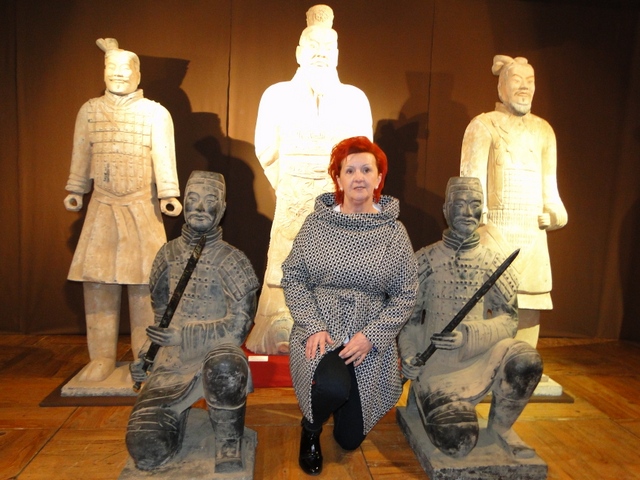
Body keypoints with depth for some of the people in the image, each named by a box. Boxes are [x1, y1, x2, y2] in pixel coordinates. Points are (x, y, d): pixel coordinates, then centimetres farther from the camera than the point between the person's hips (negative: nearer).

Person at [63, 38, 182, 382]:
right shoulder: (89, 110, 11)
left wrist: (168, 195, -11)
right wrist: (75, 191, 16)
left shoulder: (155, 113, 1)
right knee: (97, 280, 2)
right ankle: (102, 356, 13)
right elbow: (81, 155, 15)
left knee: (143, 278, -2)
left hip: (142, 206, -3)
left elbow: (164, 157, -4)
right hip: (102, 206, 3)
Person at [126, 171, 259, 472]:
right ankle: (177, 412, 19)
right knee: (145, 448, -15)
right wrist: (146, 354, 10)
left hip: (217, 352, -3)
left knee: (224, 368, -40)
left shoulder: (230, 260, -5)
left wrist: (184, 335, -15)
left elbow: (239, 324, -8)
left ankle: (228, 446, -11)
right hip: (172, 362, 3)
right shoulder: (168, 254, 8)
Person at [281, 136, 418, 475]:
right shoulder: (316, 223, -2)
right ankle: (310, 428, 6)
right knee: (333, 386, -33)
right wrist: (313, 327, -14)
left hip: (371, 341, 2)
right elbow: (292, 277, -2)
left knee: (350, 438, 7)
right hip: (318, 331, -1)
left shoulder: (394, 232, -2)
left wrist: (371, 336, -14)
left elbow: (405, 295, -2)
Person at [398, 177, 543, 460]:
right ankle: (424, 395, 14)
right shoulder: (425, 261, -1)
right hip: (437, 364, -2)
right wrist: (408, 353, -10)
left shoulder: (493, 263, 2)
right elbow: (409, 315, 7)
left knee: (526, 360, -29)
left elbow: (509, 319, 0)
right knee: (457, 442, -21)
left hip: (480, 357, 2)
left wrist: (469, 335, -18)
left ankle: (501, 426, 1)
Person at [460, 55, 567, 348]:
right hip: (495, 232, -5)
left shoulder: (543, 130, 17)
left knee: (530, 304, 8)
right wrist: (476, 226, -18)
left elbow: (549, 186, 18)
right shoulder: (484, 125, 0)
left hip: (534, 235, 5)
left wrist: (555, 214, 1)